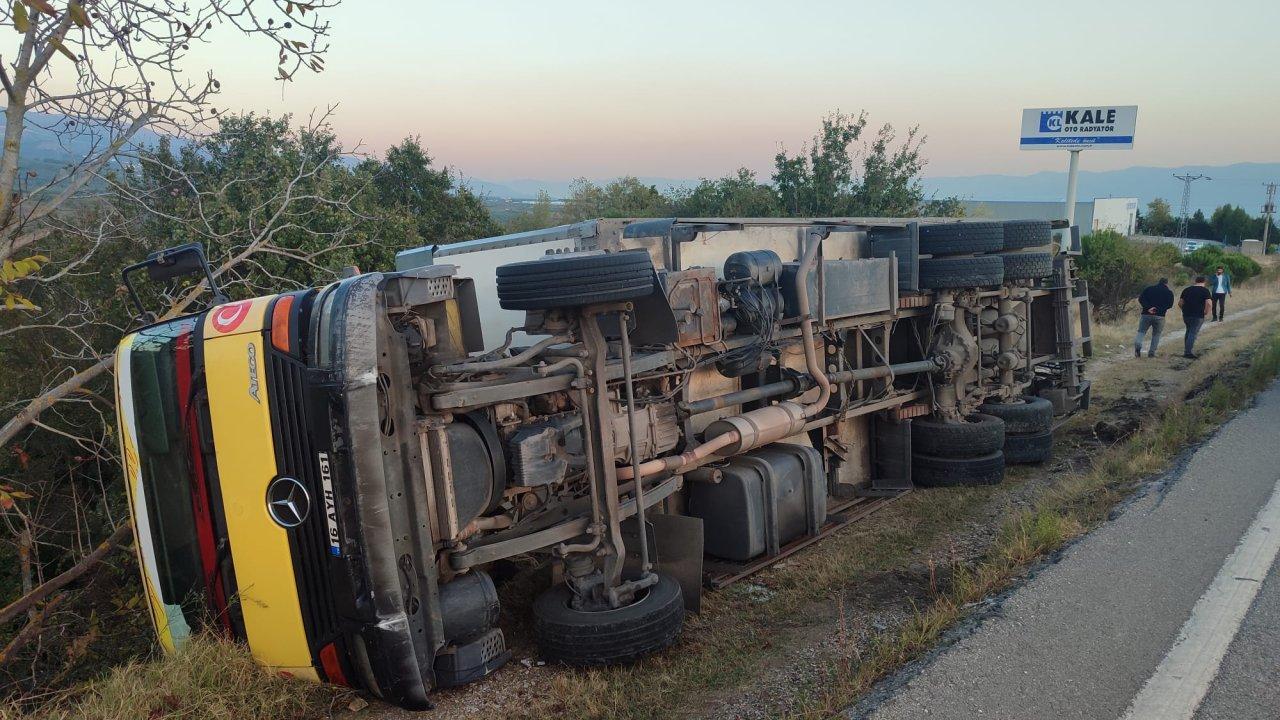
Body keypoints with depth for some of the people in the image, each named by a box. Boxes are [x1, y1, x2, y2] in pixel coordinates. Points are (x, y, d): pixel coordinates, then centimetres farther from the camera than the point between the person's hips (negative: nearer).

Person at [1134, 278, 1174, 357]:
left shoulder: (1149, 288, 10)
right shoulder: (1169, 292, 8)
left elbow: (1140, 299, -3)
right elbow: (1170, 305, -2)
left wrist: (1148, 308, -8)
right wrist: (1160, 309, 5)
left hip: (1146, 314, 0)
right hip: (1159, 316, 0)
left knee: (1141, 331, 5)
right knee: (1156, 334, 12)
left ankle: (1137, 345, -23)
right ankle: (1151, 352, 7)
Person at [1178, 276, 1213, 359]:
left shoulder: (1187, 290, 10)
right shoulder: (1205, 290, -4)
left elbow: (1180, 303, 11)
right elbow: (1209, 303, -17)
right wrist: (1206, 312, -2)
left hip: (1186, 315, 5)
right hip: (1198, 316, -5)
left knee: (1188, 332, 20)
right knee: (1193, 333, 0)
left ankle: (1186, 351, 23)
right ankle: (1188, 352, -2)